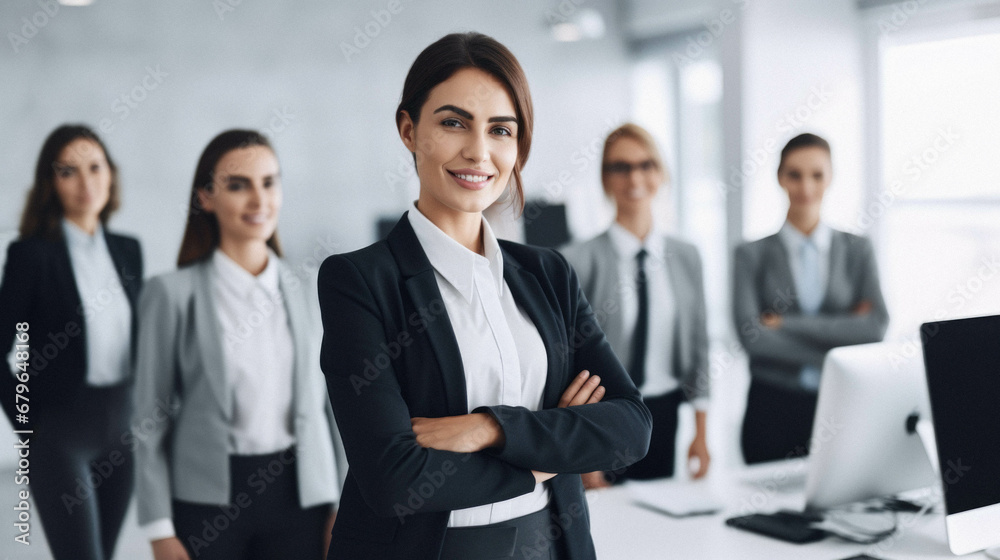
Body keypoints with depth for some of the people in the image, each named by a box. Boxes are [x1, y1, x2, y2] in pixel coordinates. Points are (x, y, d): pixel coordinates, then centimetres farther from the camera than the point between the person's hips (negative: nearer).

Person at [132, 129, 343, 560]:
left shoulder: (305, 289, 4)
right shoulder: (174, 293, -3)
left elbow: (322, 399, 9)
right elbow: (150, 420, -1)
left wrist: (338, 504, 5)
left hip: (296, 492, 2)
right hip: (208, 499, -2)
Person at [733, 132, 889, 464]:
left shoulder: (857, 251, 7)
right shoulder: (752, 256, 3)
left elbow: (875, 328, -6)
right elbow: (751, 335, -10)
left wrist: (785, 323, -11)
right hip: (773, 409, -1)